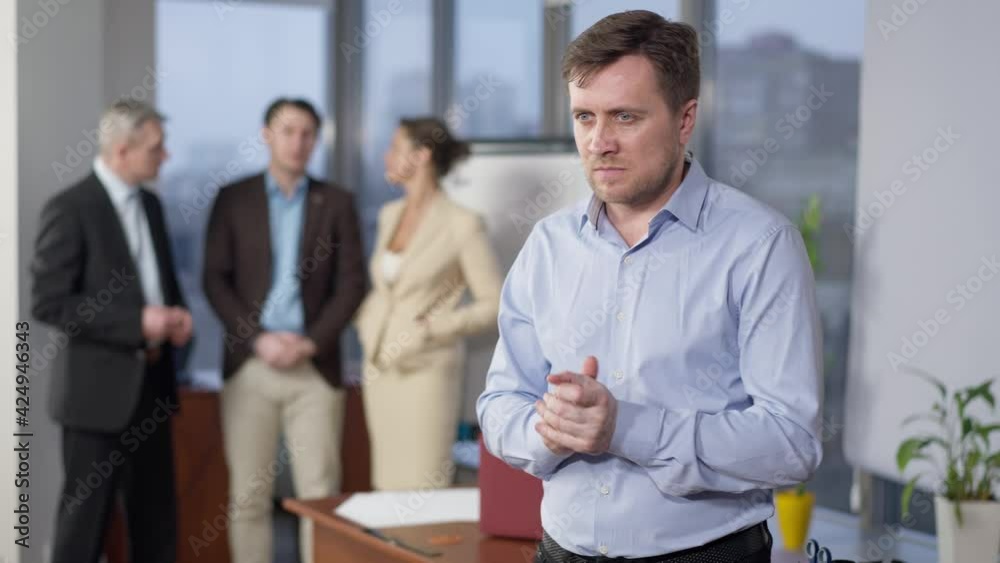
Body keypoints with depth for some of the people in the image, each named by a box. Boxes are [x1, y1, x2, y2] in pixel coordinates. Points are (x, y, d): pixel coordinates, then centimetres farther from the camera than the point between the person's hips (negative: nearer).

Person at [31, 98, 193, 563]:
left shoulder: (150, 205, 11)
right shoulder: (70, 209, -12)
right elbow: (48, 303, -16)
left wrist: (176, 315, -1)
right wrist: (136, 322, -20)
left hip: (152, 385, 7)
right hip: (99, 388, -7)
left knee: (157, 520, 11)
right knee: (85, 521, 2)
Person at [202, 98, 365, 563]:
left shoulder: (337, 203, 7)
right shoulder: (232, 199, 6)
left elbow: (352, 283, 3)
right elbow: (215, 279, 1)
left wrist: (311, 343, -9)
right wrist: (258, 339, -10)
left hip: (315, 367, 0)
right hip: (249, 366, 0)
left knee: (320, 492, -1)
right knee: (248, 493, 3)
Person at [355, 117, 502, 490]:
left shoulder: (461, 224, -11)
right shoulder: (390, 214, 10)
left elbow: (493, 304, -9)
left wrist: (433, 328, -16)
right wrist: (366, 321, 6)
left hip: (425, 372, -7)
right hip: (379, 370, 7)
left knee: (423, 491, -5)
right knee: (387, 487, 11)